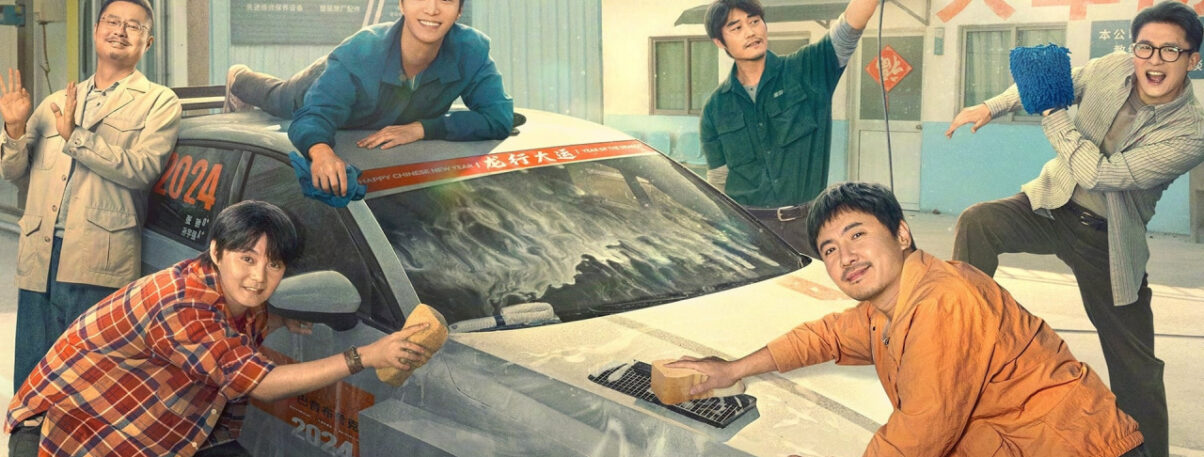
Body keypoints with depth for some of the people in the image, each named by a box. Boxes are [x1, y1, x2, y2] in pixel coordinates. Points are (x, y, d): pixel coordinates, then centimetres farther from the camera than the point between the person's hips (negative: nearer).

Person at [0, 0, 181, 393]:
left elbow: (141, 169, -10)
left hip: (101, 268, -5)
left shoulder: (159, 103, 7)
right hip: (39, 261, 5)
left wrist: (75, 136, -9)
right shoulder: (55, 103, 22)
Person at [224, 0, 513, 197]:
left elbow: (500, 116, -47)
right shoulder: (357, 54, -49)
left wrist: (421, 128, -53)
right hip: (327, 87, -3)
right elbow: (314, 114, -47)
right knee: (276, 96, 33)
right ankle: (238, 78, 67)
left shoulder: (472, 51, -45)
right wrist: (321, 151, -72)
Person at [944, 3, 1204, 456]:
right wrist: (991, 107, -3)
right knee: (976, 222, -27)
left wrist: (1050, 111, -27)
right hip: (1052, 204, 3)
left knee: (1135, 366, 1)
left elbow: (1100, 173, -28)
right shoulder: (1112, 68, -11)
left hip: (1109, 241, -2)